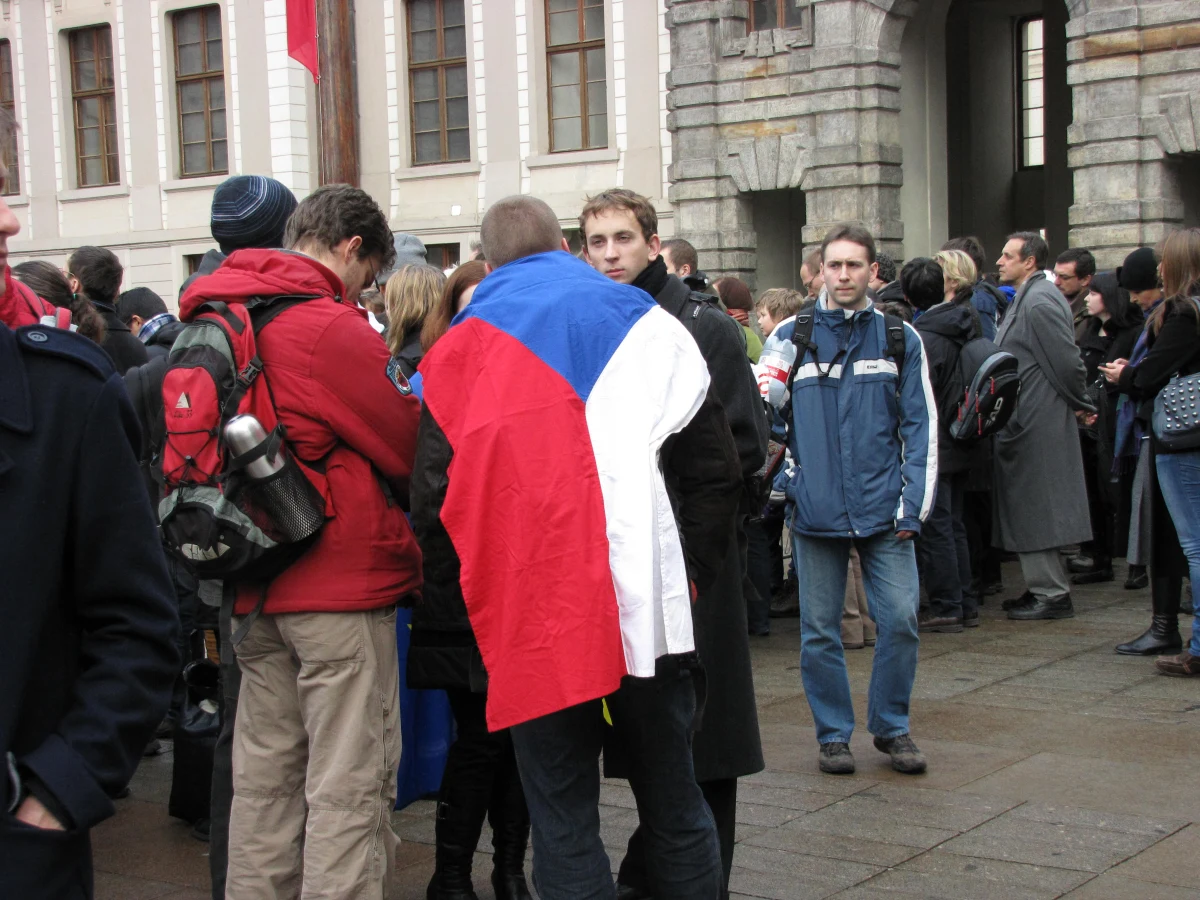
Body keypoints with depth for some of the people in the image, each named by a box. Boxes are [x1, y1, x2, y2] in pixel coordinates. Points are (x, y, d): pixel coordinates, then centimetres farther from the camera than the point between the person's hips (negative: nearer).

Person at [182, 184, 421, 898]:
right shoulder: (331, 329, -14)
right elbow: (412, 446, -9)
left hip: (256, 593, 8)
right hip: (344, 579, -8)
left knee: (265, 773, 16)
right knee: (350, 785, -3)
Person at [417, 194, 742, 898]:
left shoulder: (458, 352, 9)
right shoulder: (646, 325, 10)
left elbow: (434, 501, 6)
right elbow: (715, 469, 7)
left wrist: (465, 601, 16)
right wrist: (689, 574, 13)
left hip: (529, 628, 0)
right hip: (644, 613, 1)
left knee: (564, 827, 5)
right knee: (675, 811, 13)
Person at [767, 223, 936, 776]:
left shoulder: (900, 339, 7)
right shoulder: (791, 337, 6)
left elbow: (921, 425, 6)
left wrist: (914, 506, -1)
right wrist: (781, 473, 0)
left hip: (884, 510, 0)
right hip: (816, 510, 0)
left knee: (900, 618, -3)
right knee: (819, 630, 5)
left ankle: (891, 725, 15)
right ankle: (833, 734, 19)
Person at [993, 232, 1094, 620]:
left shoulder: (1039, 301, -17)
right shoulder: (1027, 298, 15)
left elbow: (1067, 361, -19)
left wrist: (1080, 403, -7)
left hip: (1036, 424, -10)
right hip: (1025, 423, 10)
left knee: (1035, 506, -4)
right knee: (1032, 506, 14)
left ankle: (1052, 593, 1)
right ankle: (1043, 588, 22)